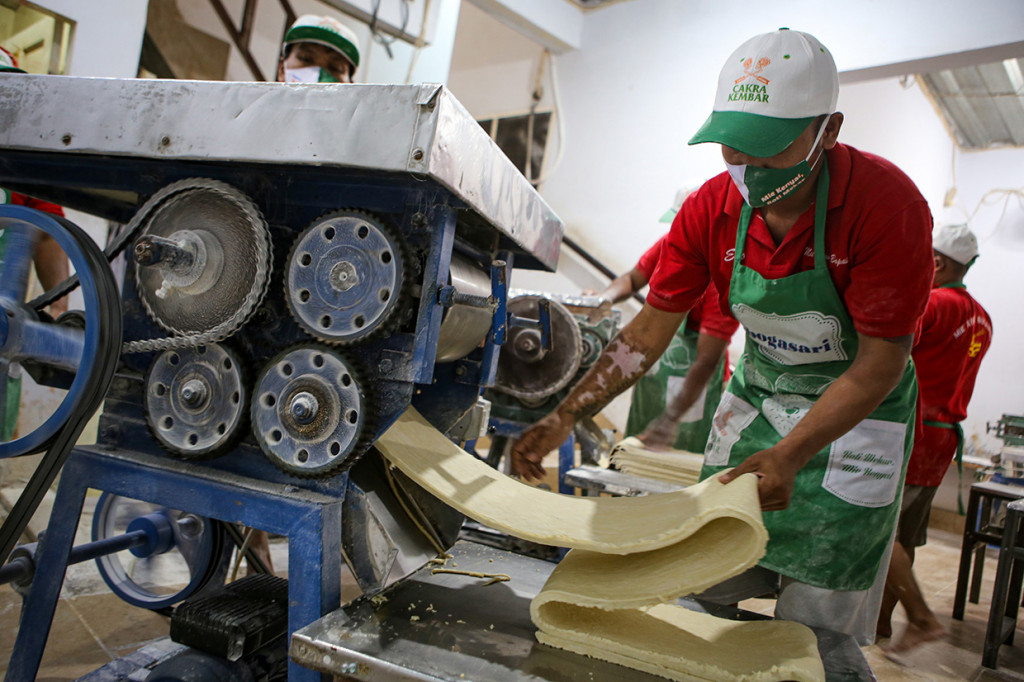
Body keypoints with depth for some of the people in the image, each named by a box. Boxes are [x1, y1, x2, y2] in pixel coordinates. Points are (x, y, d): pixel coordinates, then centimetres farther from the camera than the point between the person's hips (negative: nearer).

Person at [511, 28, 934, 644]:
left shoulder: (886, 203, -24)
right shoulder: (712, 209, -12)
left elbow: (883, 360, -21)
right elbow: (649, 332, -10)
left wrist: (791, 455, -33)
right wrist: (565, 417, -18)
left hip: (860, 408, -3)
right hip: (756, 393, 4)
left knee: (814, 628, 1)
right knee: (709, 586, 7)